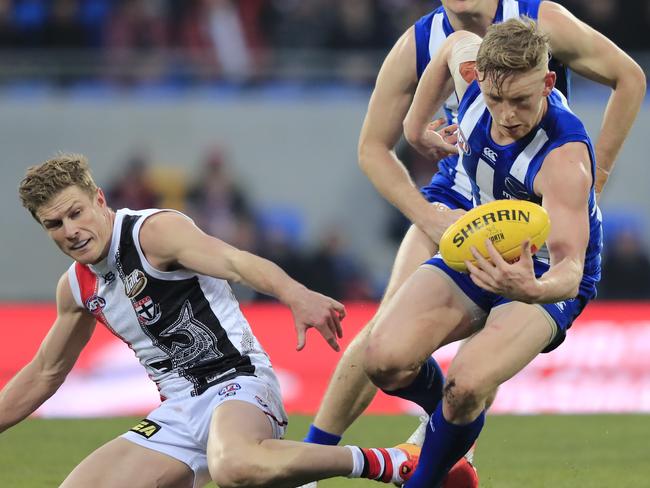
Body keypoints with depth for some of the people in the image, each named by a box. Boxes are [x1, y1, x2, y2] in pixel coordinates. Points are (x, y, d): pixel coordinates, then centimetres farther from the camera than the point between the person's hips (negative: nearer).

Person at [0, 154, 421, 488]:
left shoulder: (154, 230, -11)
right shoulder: (77, 288, 12)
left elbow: (234, 261, -30)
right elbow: (45, 373, 28)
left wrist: (295, 295, -50)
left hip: (236, 382, -9)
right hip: (179, 413, 9)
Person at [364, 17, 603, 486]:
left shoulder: (564, 157, -35)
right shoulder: (474, 73, -19)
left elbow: (570, 267, -41)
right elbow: (457, 43, 9)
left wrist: (534, 289, -64)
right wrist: (416, 125, 17)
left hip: (545, 276, -6)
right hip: (480, 249, 6)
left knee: (468, 385, -31)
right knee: (385, 360, -18)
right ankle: (448, 413, 18)